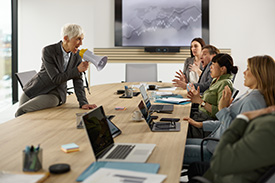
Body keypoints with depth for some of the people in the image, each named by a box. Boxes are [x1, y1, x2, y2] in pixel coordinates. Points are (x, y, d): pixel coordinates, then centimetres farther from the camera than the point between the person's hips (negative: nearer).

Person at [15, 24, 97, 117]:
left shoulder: (77, 55, -6)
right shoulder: (48, 51, -20)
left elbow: (78, 81, -4)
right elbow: (56, 78, -23)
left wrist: (83, 103, -15)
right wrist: (78, 70, -28)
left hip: (55, 94, 1)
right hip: (35, 90, -1)